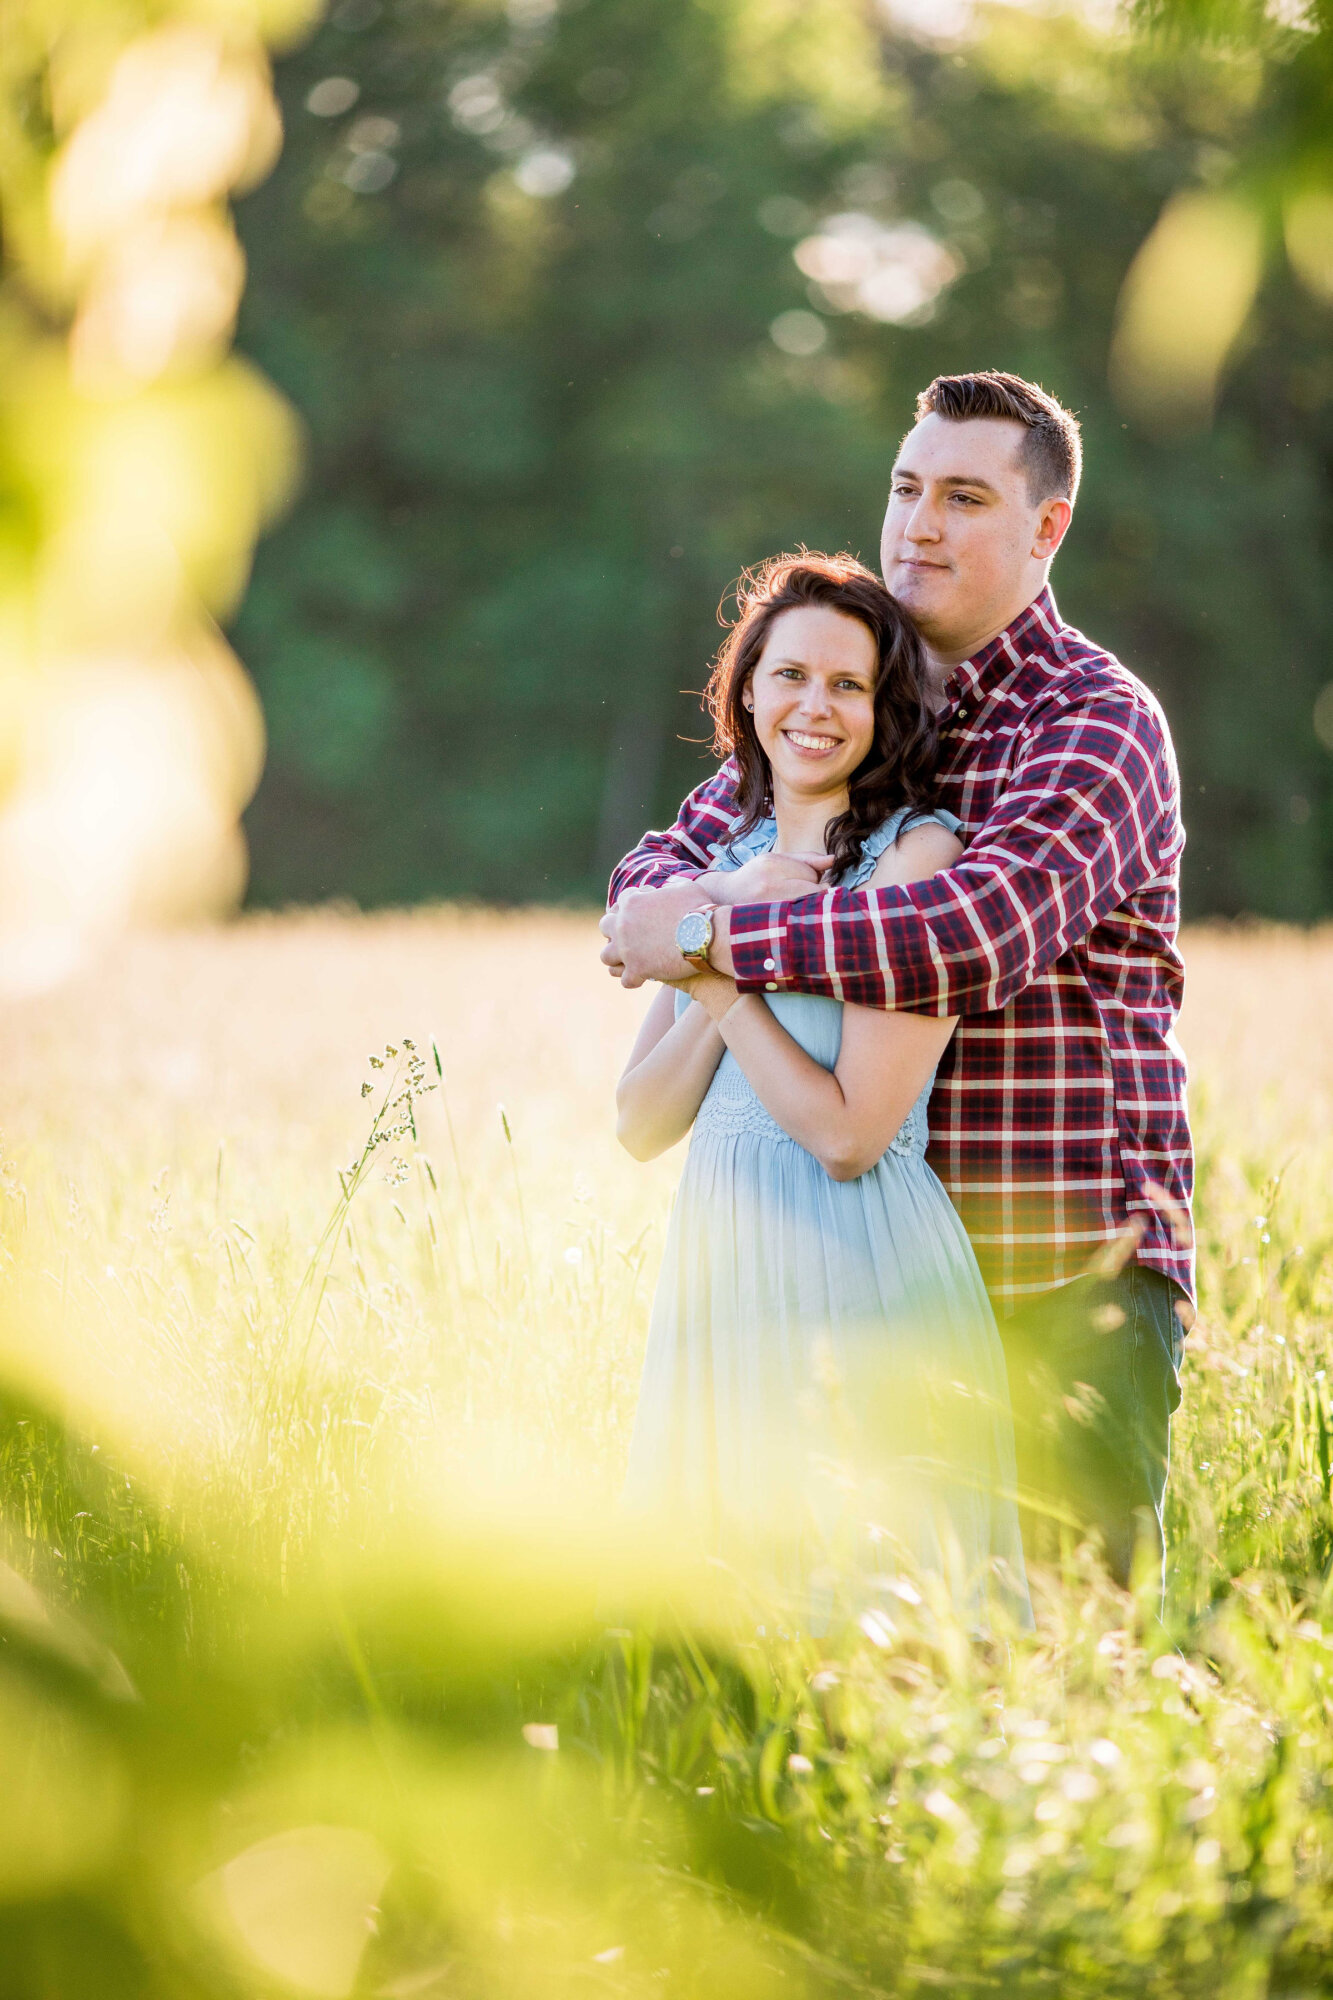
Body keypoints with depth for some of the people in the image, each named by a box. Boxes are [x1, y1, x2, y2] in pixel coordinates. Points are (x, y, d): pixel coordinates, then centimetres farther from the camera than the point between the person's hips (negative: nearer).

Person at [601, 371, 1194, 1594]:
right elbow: (656, 873, 15)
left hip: (1074, 1269, -6)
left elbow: (986, 930, -24)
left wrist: (714, 937, -19)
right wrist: (734, 888, -11)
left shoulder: (1098, 723, -9)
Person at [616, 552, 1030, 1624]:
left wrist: (720, 978, -9)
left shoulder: (918, 855, -9)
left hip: (859, 1273, -7)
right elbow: (642, 1123, 7)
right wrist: (721, 977, -6)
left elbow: (848, 1133, -16)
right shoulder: (734, 865, 12)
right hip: (722, 1258, 7)